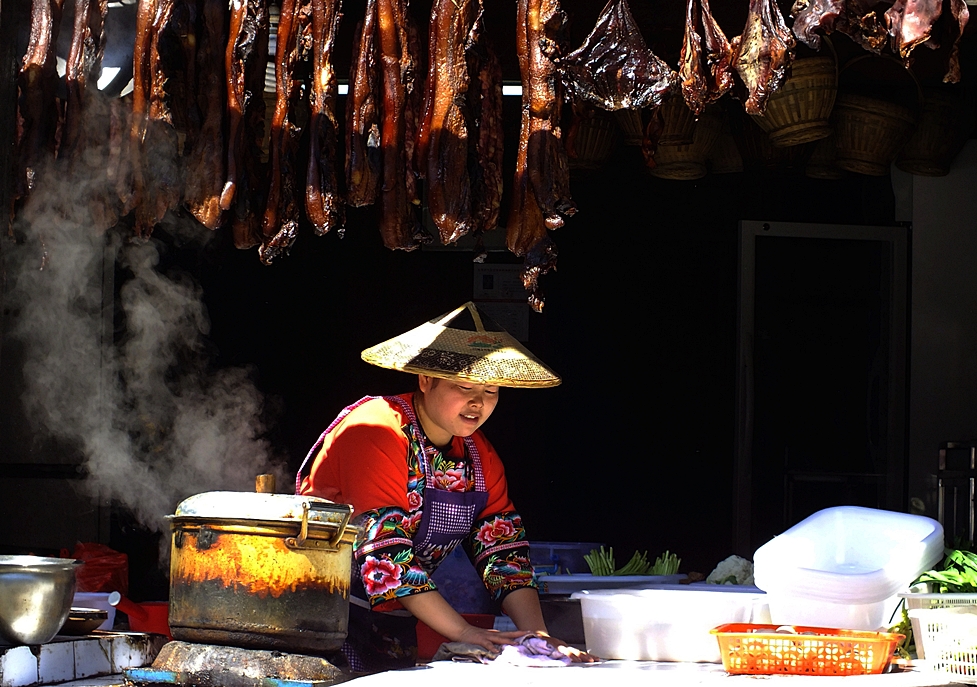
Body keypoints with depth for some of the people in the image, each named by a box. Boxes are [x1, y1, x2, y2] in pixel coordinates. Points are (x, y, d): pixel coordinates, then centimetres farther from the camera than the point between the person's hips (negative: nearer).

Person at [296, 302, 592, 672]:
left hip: (393, 626, 7)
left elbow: (503, 549, 3)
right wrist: (464, 633, -24)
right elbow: (385, 550, -23)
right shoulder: (378, 433, -17)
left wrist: (537, 634, -13)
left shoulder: (481, 458, 8)